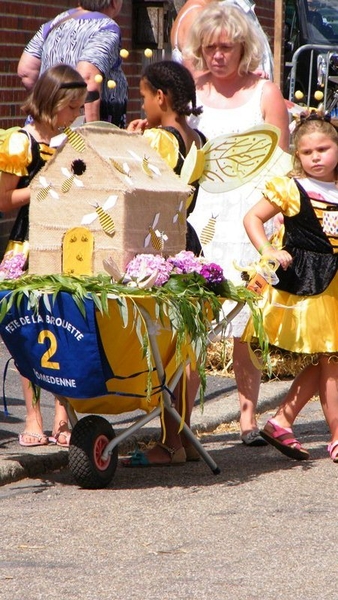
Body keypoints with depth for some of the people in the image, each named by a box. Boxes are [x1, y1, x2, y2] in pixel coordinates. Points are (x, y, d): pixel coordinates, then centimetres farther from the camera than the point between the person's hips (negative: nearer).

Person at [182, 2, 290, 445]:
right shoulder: (191, 92, 13)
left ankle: (248, 418, 5)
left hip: (248, 212, -2)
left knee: (246, 326, -4)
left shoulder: (265, 93, 5)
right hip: (199, 210, 2)